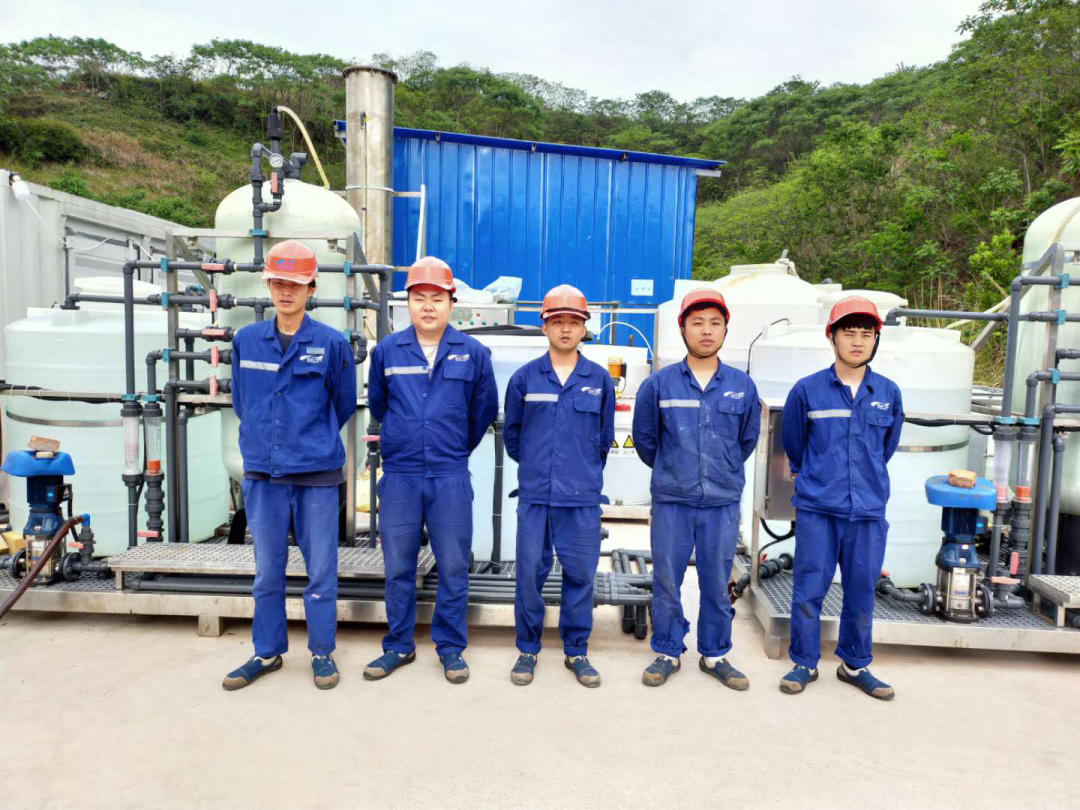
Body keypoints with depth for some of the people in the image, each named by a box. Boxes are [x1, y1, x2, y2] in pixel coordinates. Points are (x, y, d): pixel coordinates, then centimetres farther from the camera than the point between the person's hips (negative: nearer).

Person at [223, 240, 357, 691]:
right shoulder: (246, 341, 5)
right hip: (262, 472, 3)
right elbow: (240, 401, 17)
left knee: (321, 569, 6)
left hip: (317, 473, -3)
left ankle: (322, 653, 22)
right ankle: (267, 652, 29)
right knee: (267, 570, 13)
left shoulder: (331, 344, -5)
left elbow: (345, 404, 7)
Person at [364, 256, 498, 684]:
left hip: (450, 477, -1)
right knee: (398, 567, 9)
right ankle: (398, 646, 25)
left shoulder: (472, 352, 0)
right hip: (399, 475, 1)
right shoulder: (386, 350, 3)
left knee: (453, 567, 6)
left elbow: (485, 408, 12)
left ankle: (450, 648, 21)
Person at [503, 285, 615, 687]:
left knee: (580, 575, 7)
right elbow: (512, 433, 13)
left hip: (582, 499, 1)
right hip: (534, 495, 0)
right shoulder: (524, 378, 2)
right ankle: (527, 650, 23)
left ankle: (576, 651, 24)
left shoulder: (600, 379, 4)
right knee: (530, 574, 5)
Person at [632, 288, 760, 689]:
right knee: (666, 581, 7)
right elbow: (644, 437, 9)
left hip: (723, 503, 1)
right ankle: (667, 653, 23)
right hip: (671, 502, -1)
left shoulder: (742, 385, 2)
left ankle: (715, 655, 27)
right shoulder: (660, 383, -3)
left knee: (717, 584, 10)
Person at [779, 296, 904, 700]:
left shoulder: (888, 393, 4)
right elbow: (792, 443, 11)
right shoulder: (808, 390, -3)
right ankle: (804, 663, 19)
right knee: (809, 589, 3)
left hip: (868, 510, 2)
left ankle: (855, 664, 27)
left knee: (862, 591, 10)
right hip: (817, 510, -2)